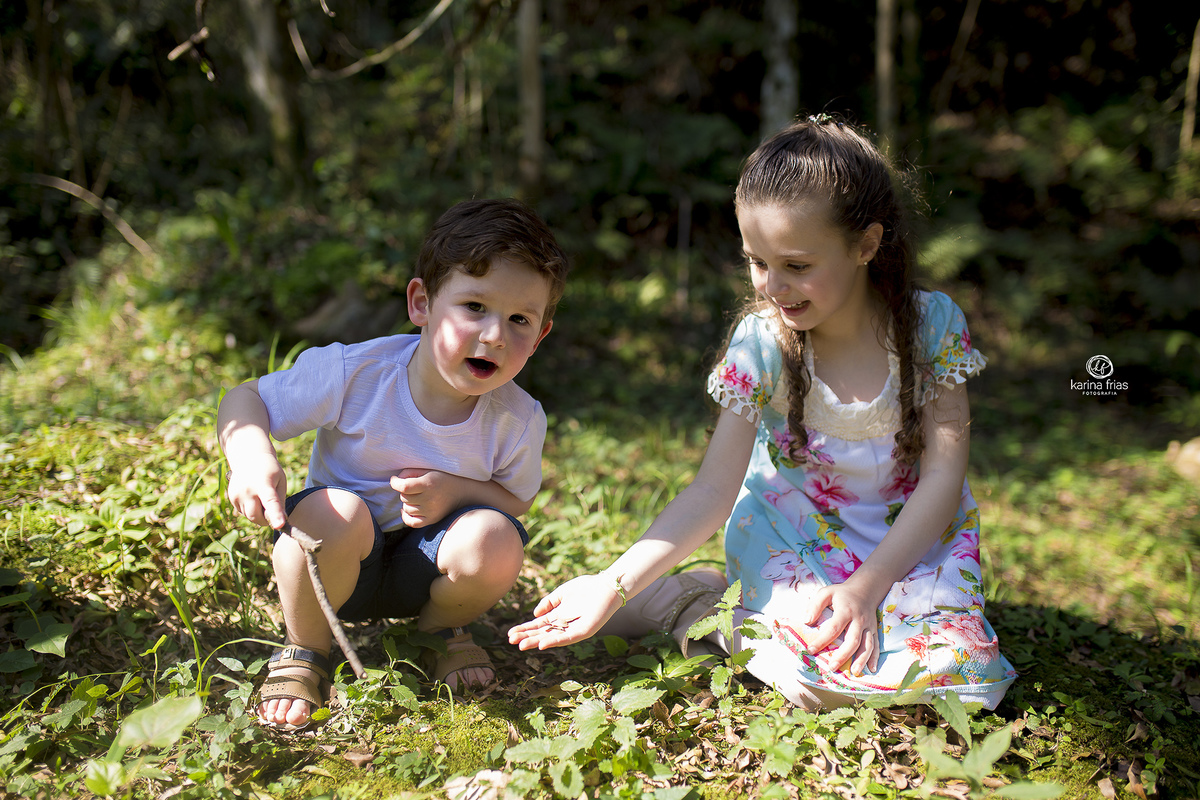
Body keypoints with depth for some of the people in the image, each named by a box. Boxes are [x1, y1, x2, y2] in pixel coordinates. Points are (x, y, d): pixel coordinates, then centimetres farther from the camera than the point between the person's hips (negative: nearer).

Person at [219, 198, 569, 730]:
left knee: (496, 541, -30)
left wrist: (456, 489, -24)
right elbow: (245, 400, -11)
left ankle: (441, 627, 7)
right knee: (336, 513, -36)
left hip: (421, 568, 2)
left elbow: (516, 500, -1)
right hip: (334, 563, -1)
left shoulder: (518, 420, -16)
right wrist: (251, 458, -35)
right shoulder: (354, 373, -23)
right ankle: (304, 652, -6)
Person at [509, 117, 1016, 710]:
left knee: (948, 669, -28)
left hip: (913, 540, 1)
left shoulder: (931, 322, -11)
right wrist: (614, 586, -25)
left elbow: (943, 473, -11)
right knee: (826, 681, -28)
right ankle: (695, 601, -2)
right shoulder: (761, 343, -13)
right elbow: (714, 491, -15)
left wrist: (867, 584, -23)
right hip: (794, 540, -1)